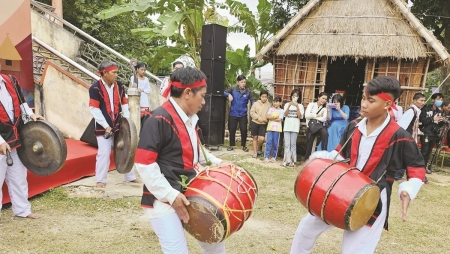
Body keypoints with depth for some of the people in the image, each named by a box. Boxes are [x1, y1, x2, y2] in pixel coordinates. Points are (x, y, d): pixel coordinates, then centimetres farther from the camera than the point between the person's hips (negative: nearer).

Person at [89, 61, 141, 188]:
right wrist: (106, 126, -16)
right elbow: (94, 109, -13)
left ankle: (130, 177, 25)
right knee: (104, 153, -3)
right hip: (103, 127, -5)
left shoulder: (119, 86, 5)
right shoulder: (95, 88, -12)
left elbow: (124, 104, 11)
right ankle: (100, 180, 14)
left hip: (119, 126, 5)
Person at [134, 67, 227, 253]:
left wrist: (217, 163, 12)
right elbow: (144, 163, -23)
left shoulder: (189, 118, 8)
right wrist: (170, 195, -23)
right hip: (163, 200, -9)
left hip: (189, 194, 9)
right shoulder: (159, 120, -20)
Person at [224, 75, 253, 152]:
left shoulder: (248, 91, -1)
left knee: (244, 130, 1)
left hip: (243, 115, 0)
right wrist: (229, 94, -25)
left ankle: (244, 146, 18)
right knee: (232, 130, 7)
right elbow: (224, 92, -6)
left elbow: (252, 101, 2)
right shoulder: (233, 89, -4)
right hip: (233, 114, 0)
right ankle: (232, 145, 23)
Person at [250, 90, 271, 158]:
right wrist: (258, 117, -13)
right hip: (255, 122, 1)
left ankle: (258, 149, 19)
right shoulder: (256, 103, 1)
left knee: (261, 138, -11)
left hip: (263, 124, 0)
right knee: (255, 137, 7)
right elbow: (252, 112, -3)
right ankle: (255, 152, 18)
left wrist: (265, 118, -15)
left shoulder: (269, 105, 2)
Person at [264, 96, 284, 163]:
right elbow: (267, 116, -1)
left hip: (277, 128, -1)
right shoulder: (271, 109, 11)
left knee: (275, 143, 1)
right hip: (270, 127, 1)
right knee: (268, 142, -4)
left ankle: (273, 157, 12)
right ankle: (266, 157, -3)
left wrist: (271, 118, -5)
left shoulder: (281, 111, 4)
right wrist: (275, 117, -10)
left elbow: (279, 119, -9)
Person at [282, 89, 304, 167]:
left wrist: (297, 107, -14)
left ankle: (292, 161, 3)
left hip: (295, 127, -1)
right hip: (287, 126, 1)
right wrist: (289, 106, -15)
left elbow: (300, 116, -5)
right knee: (287, 144, -1)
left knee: (293, 144, 0)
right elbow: (285, 114, -3)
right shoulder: (287, 104, 9)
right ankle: (286, 160, 1)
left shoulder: (300, 106, 6)